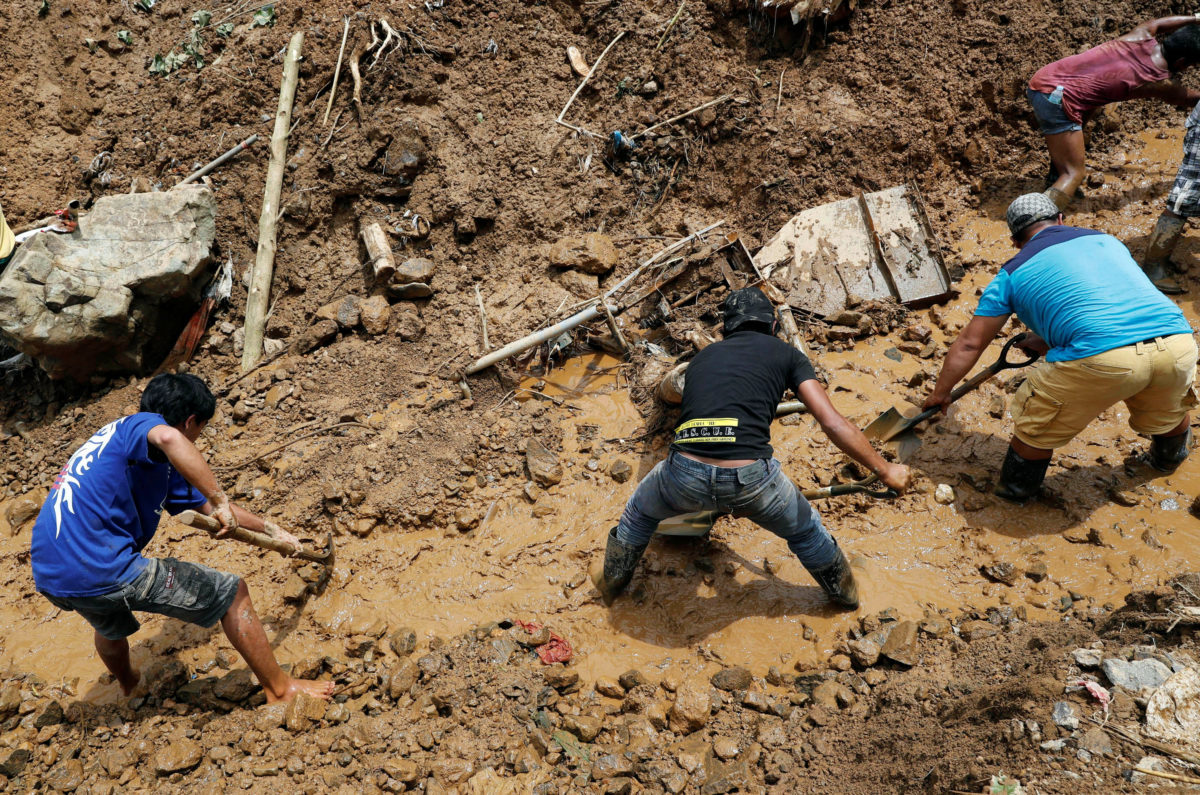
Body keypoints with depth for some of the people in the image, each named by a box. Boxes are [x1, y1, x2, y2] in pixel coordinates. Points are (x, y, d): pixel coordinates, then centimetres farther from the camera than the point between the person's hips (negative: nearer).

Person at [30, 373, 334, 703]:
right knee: (231, 592, 1)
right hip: (105, 570, -10)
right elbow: (168, 437, -32)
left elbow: (206, 506, 28)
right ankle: (280, 689, 10)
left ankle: (128, 688, 68)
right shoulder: (140, 423, -4)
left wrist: (271, 529, 32)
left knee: (111, 626, 42)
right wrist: (219, 500, -28)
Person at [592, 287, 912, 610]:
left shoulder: (702, 357, 27)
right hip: (749, 475, -2)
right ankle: (845, 593, 51)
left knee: (639, 513, 36)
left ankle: (610, 584, 52)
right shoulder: (787, 355, 15)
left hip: (686, 474, 2)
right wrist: (885, 470, 10)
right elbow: (832, 423, 3)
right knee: (804, 531, 30)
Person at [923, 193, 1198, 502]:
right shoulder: (1106, 240, 29)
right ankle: (1168, 458, 63)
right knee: (1169, 407, 37)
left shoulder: (1014, 272, 16)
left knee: (1036, 421, 19)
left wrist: (939, 393, 32)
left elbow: (969, 344, 19)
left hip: (1102, 359, -5)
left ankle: (1017, 488, 36)